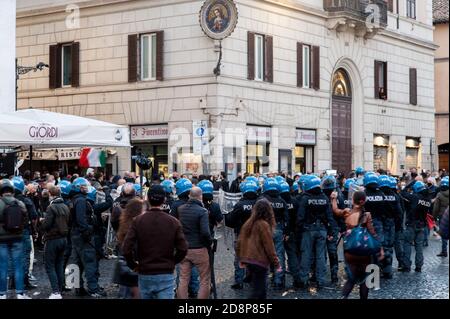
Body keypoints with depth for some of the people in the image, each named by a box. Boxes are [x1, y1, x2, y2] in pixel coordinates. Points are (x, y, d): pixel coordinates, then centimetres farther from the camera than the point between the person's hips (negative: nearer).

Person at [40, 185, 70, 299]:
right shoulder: (65, 207, 7)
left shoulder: (51, 207, -15)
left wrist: (42, 221, 2)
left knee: (50, 266, -1)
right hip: (63, 239, 7)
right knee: (60, 266, 12)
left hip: (52, 240, -7)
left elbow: (46, 225, -18)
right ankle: (60, 290, 15)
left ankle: (56, 292, -10)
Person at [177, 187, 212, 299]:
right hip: (199, 249, -5)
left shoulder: (180, 209, 1)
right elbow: (205, 232, -20)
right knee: (205, 280, 8)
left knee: (183, 280, 11)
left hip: (183, 248, 5)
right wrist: (209, 241, -5)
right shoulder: (202, 211, -15)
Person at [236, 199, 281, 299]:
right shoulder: (264, 224, -14)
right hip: (259, 262, -8)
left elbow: (239, 243, 13)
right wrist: (276, 264, -6)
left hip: (248, 260, 8)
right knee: (258, 292, -4)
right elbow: (269, 247, -13)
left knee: (262, 290, 18)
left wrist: (241, 259, 23)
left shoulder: (248, 223, 8)